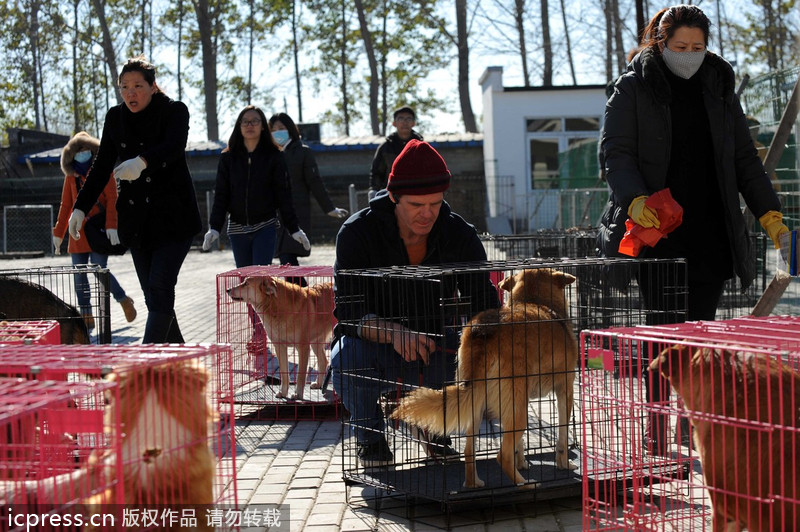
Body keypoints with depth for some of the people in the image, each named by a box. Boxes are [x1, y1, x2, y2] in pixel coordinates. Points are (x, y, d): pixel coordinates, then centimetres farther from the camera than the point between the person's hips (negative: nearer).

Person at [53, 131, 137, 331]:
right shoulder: (71, 176, 13)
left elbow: (112, 200, -6)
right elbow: (66, 205, 17)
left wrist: (111, 226, -19)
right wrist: (58, 233, 15)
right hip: (78, 232, 5)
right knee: (79, 275, 0)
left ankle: (124, 301, 11)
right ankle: (87, 317, 6)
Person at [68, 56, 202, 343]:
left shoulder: (174, 111, -7)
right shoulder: (115, 117, 7)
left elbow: (174, 147, -27)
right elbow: (102, 167, 11)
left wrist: (142, 161, -47)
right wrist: (80, 207, 3)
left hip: (173, 216, -5)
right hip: (135, 219, 5)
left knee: (160, 287, -15)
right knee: (152, 295, 5)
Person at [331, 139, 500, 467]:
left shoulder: (459, 234, -10)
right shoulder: (358, 233, -18)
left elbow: (484, 304, -12)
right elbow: (349, 313, -25)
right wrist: (392, 332, -46)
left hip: (434, 343, 3)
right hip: (377, 348, -2)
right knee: (346, 361, -35)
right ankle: (370, 437, -4)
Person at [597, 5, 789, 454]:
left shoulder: (719, 89, 15)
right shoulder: (634, 89, 3)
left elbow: (744, 158, 17)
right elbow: (616, 152, -5)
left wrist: (768, 212, 6)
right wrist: (633, 199, -23)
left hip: (712, 234, 3)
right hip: (658, 230, -3)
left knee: (701, 328, 2)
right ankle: (657, 428, 1)